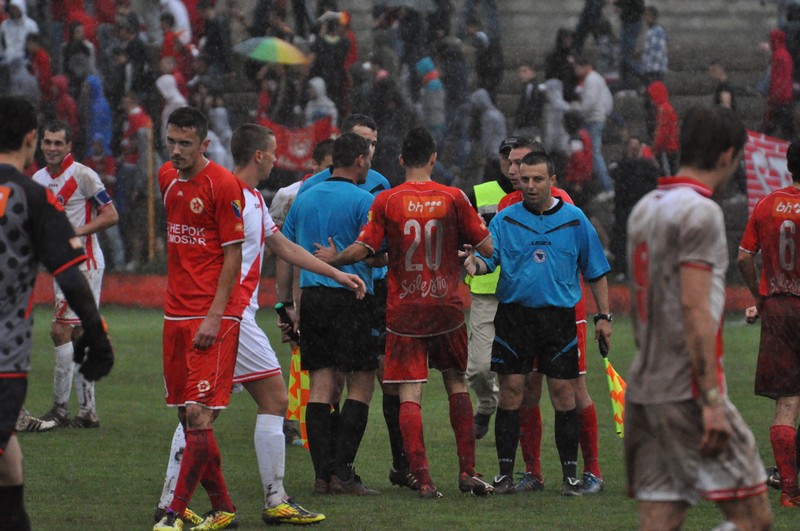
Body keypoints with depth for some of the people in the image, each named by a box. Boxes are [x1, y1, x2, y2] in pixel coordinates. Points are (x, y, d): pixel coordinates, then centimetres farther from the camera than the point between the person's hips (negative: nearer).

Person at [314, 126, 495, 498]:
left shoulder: (386, 201, -5)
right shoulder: (453, 198, -2)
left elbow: (361, 251, -7)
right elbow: (487, 247, 1)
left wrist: (332, 258, 13)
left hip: (403, 310, -1)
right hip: (447, 307, 2)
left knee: (409, 395, -1)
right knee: (457, 384, 17)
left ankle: (423, 480, -10)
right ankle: (467, 471, 13)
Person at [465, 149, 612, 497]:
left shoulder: (574, 220, 6)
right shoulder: (505, 220, 5)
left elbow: (595, 271, 11)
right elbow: (487, 259, -2)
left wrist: (603, 316, 6)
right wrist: (476, 263, -26)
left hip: (559, 317, 0)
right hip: (514, 315, 0)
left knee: (563, 394, -1)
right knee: (511, 393, -1)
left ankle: (570, 475, 6)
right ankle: (505, 473, 5)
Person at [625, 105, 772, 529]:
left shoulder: (645, 208, 16)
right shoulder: (700, 212, -11)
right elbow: (694, 309, -18)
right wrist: (712, 401, -20)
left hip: (643, 390, 9)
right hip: (688, 393, -9)